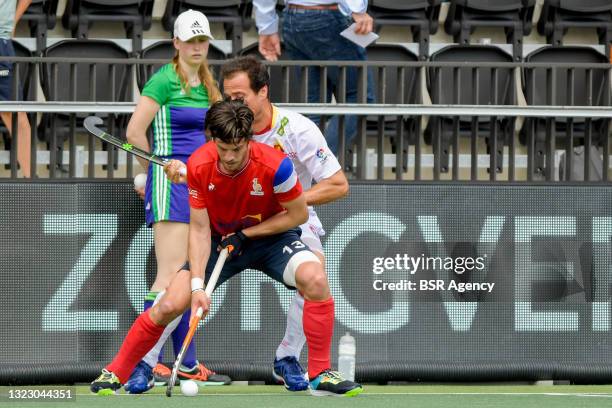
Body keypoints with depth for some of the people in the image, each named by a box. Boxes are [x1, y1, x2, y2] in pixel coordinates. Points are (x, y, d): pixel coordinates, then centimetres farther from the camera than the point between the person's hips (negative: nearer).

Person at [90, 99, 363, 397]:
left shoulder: (275, 165, -29)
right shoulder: (198, 166, -22)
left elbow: (298, 214, -14)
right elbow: (199, 229, -15)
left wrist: (245, 234, -17)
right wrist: (197, 286, -24)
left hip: (271, 237, -1)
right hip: (220, 240, 2)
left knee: (314, 279, -32)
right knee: (168, 306, -13)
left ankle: (320, 375, -19)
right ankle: (114, 374, 7)